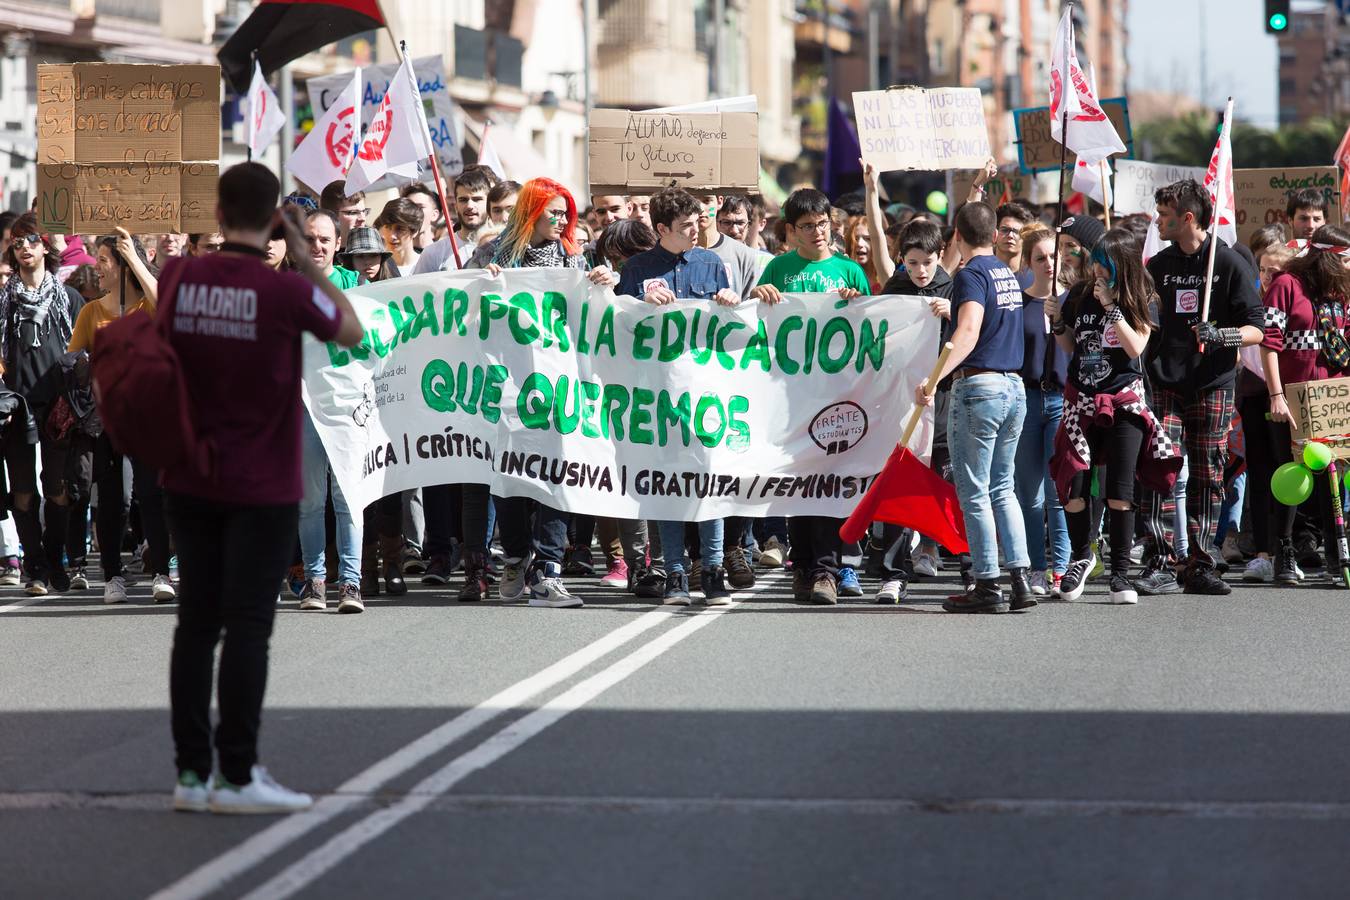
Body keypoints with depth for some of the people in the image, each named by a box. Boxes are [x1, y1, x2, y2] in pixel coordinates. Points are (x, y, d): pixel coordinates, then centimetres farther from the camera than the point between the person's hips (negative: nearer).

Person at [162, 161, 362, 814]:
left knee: (196, 624, 8)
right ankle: (237, 776, -3)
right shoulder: (288, 291, -16)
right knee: (248, 628, -3)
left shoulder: (179, 277, -3)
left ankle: (191, 772, 9)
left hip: (189, 483, 4)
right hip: (262, 490, -4)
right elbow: (351, 333, 3)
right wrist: (308, 262, 4)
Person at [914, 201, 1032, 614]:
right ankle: (1021, 579, 7)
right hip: (1015, 387, 8)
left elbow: (968, 332, -26)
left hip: (979, 387, -8)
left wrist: (934, 379, -35)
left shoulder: (971, 275, -10)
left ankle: (987, 586, -1)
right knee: (1002, 488, 15)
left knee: (974, 492, -1)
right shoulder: (1008, 274, 15)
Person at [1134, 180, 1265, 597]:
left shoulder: (1229, 264, 0)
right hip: (1164, 385, 2)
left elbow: (1256, 330, -3)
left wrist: (1221, 335, -19)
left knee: (1207, 479, 2)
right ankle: (1160, 565, -11)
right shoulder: (1159, 266, 12)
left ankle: (1199, 567, 8)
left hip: (1213, 388, -2)